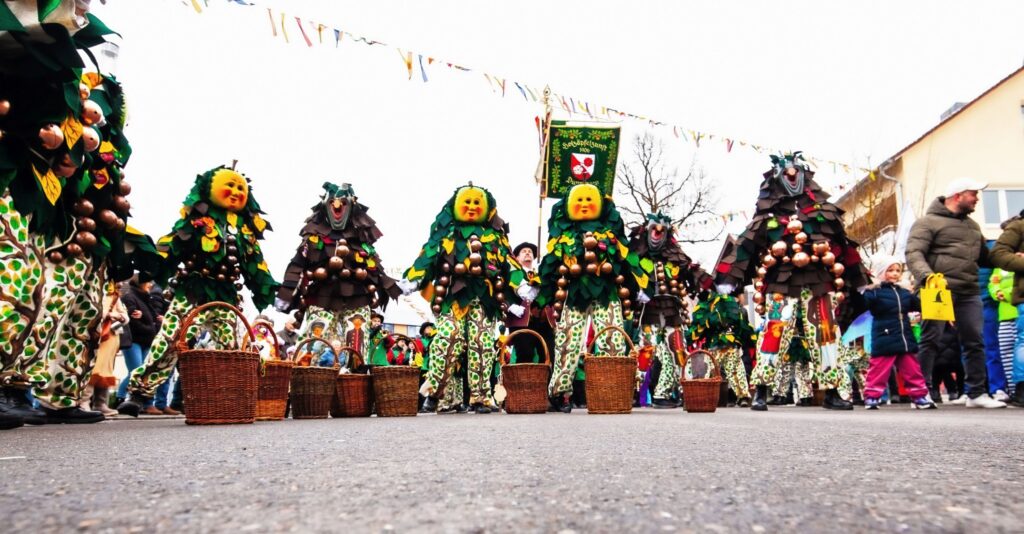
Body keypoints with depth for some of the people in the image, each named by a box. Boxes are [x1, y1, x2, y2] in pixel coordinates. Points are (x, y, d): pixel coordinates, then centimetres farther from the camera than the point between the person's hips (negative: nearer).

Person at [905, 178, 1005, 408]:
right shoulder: (929, 222, -3)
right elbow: (913, 253, -14)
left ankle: (977, 393, 17)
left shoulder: (972, 226, 22)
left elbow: (984, 257, 29)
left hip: (969, 293, 7)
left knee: (975, 342, 8)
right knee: (930, 341, -4)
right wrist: (927, 276, -30)